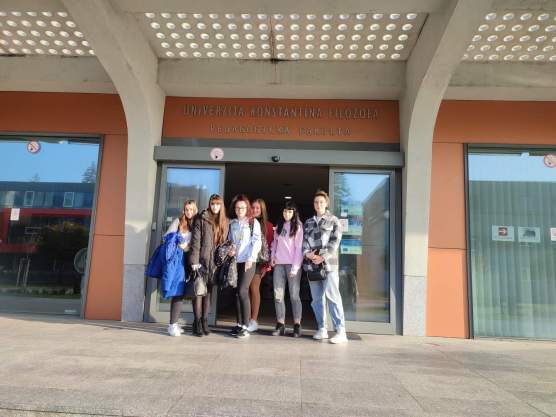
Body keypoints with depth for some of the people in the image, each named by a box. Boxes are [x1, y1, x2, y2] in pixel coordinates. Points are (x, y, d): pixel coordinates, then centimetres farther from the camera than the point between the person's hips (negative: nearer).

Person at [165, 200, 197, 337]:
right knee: (178, 292, -8)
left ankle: (174, 322, 18)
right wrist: (177, 245, -12)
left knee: (181, 292, 8)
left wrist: (187, 246, -8)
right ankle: (172, 324, -4)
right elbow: (166, 237, 2)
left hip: (189, 261, 4)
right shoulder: (178, 221, 3)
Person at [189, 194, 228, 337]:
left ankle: (205, 322, 17)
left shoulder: (224, 222, 12)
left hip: (215, 263, 4)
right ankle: (197, 323, 7)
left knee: (209, 292, 9)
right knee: (199, 292, -2)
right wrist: (194, 261, -13)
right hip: (202, 261, -4)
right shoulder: (201, 219, -1)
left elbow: (225, 242, 13)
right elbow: (195, 241, -6)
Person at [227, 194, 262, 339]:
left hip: (248, 261, -5)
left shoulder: (253, 222, 1)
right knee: (237, 293, 6)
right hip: (235, 261, 5)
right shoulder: (232, 223, 15)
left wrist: (250, 259, -15)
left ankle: (245, 327, -8)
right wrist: (230, 249, -1)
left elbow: (257, 242, -6)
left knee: (242, 291, -14)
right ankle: (239, 324, 15)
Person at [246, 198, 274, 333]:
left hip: (259, 260, -2)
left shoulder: (268, 225, 4)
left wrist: (267, 263, -6)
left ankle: (254, 321, 2)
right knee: (247, 289, 1)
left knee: (254, 288, -6)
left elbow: (271, 245, 1)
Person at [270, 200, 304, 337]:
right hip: (279, 264, 5)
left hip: (292, 264, -5)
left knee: (294, 295, -3)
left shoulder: (298, 226, -2)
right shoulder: (279, 225, 15)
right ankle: (280, 325, 9)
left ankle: (297, 325, 4)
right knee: (278, 295, 3)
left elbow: (299, 247, -8)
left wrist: (295, 267, -14)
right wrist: (272, 255, 4)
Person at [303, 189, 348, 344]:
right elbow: (304, 240, 10)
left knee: (333, 297, -9)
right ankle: (322, 329, 18)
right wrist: (308, 254, -10)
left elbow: (335, 241, -5)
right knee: (317, 298, 7)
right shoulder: (308, 222, 18)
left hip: (328, 263, -4)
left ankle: (340, 331, -5)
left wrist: (323, 257, -15)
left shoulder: (333, 220, 5)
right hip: (311, 264, 4)